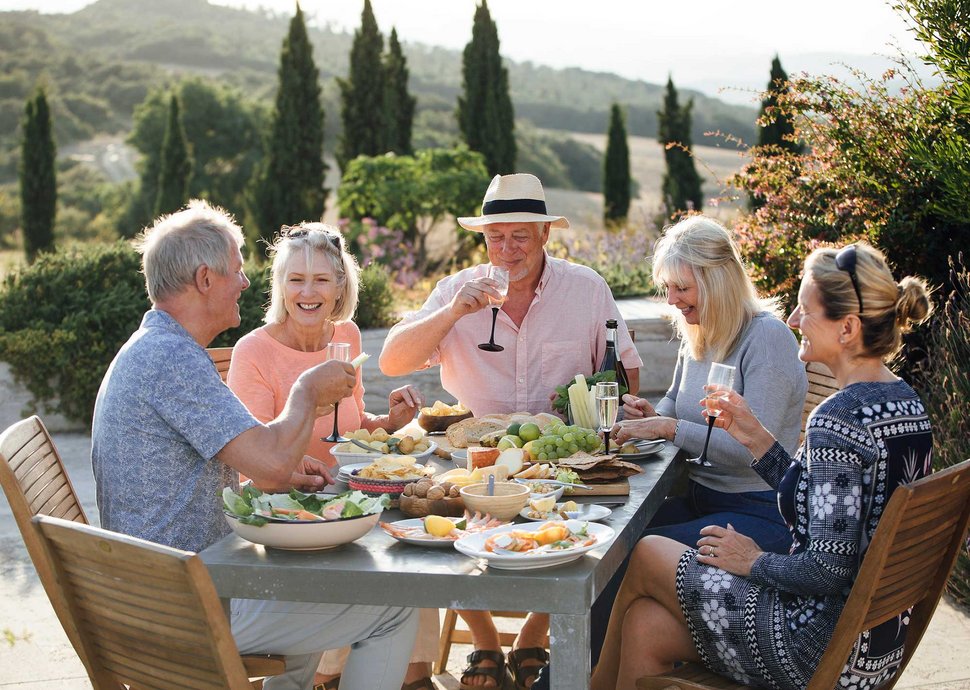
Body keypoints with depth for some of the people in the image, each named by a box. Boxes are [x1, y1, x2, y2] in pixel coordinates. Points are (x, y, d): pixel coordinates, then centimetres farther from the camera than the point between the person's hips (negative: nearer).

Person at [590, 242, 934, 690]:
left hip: (826, 652, -8)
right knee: (645, 624, 10)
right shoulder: (904, 402, 6)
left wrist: (755, 562, -8)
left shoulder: (838, 419, -24)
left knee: (646, 556, 10)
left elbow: (828, 569, -26)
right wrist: (757, 439, 7)